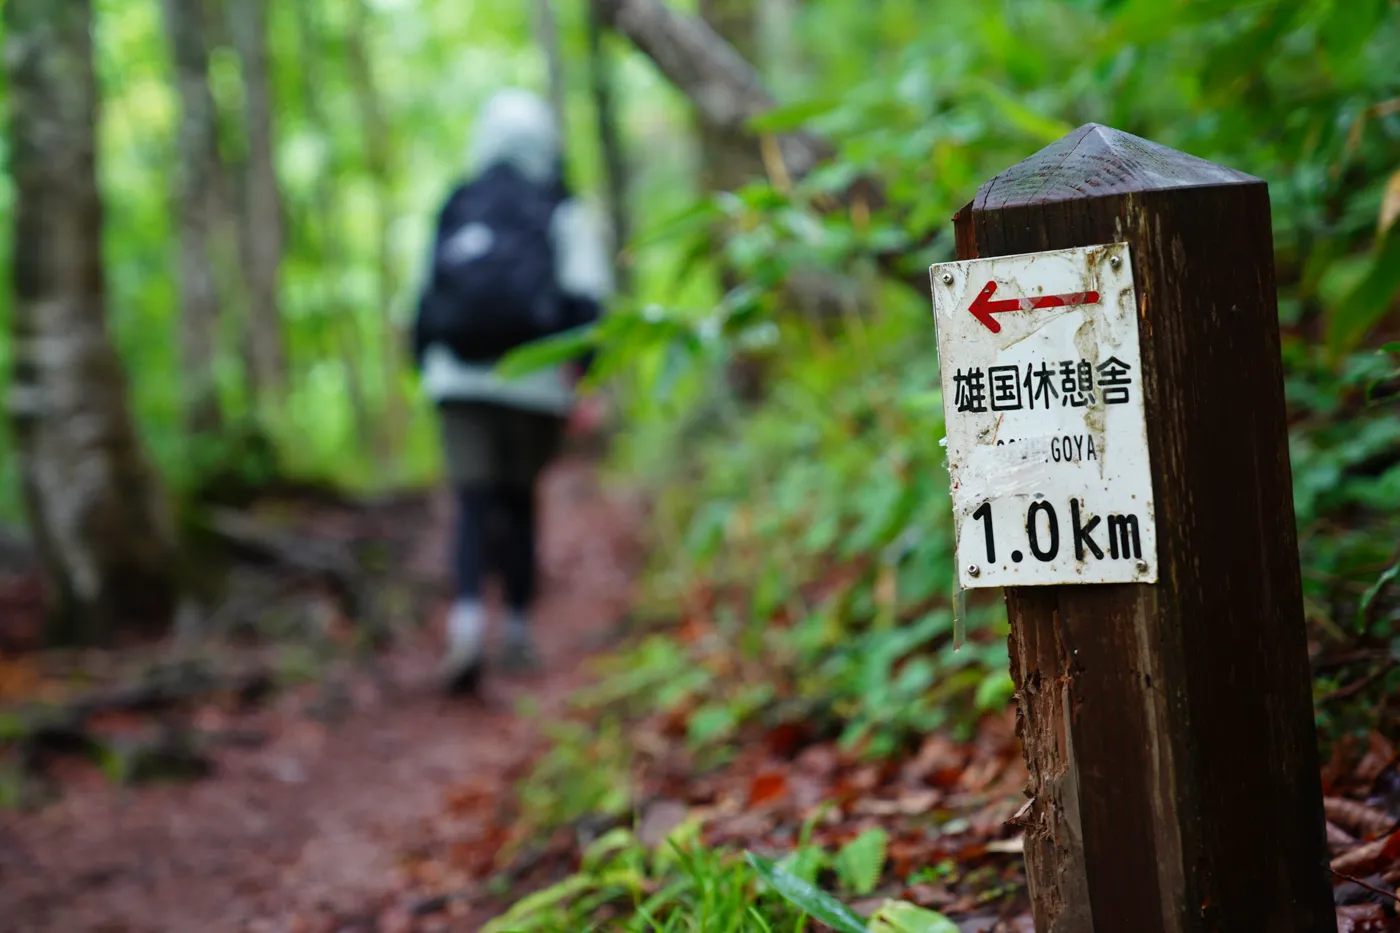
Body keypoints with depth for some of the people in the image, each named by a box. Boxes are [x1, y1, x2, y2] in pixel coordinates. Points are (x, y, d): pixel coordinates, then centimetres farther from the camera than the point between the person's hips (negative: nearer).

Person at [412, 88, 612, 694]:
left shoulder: (456, 208, 11)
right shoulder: (562, 211, 3)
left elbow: (427, 292, 13)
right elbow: (587, 296, -8)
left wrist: (428, 367, 21)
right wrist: (578, 365, -4)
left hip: (459, 376, 1)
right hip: (534, 379, -1)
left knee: (474, 505, -2)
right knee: (518, 500, 15)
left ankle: (467, 621, -25)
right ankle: (517, 632, 18)